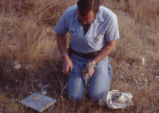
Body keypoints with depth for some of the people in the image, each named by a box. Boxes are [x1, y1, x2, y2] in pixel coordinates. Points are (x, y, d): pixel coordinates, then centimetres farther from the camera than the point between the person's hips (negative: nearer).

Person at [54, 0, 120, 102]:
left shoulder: (109, 17, -30)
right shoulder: (69, 14, -24)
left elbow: (111, 44, -13)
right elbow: (60, 34, -3)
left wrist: (93, 63, -21)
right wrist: (65, 58, -13)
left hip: (99, 56, -1)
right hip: (77, 57, 2)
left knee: (96, 95, -15)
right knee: (75, 96, -7)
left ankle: (107, 70, 16)